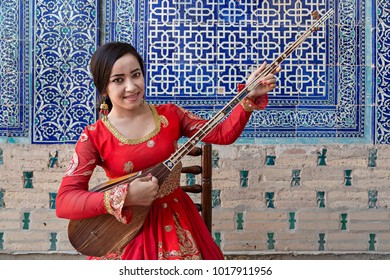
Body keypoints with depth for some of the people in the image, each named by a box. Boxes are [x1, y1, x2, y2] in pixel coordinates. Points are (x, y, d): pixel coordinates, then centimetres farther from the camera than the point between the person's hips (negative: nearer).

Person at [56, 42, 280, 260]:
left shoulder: (169, 114, 1)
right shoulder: (94, 137, -9)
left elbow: (222, 134, -1)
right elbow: (64, 202, -16)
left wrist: (250, 96, -14)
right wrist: (125, 196, -27)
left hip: (176, 221, 2)